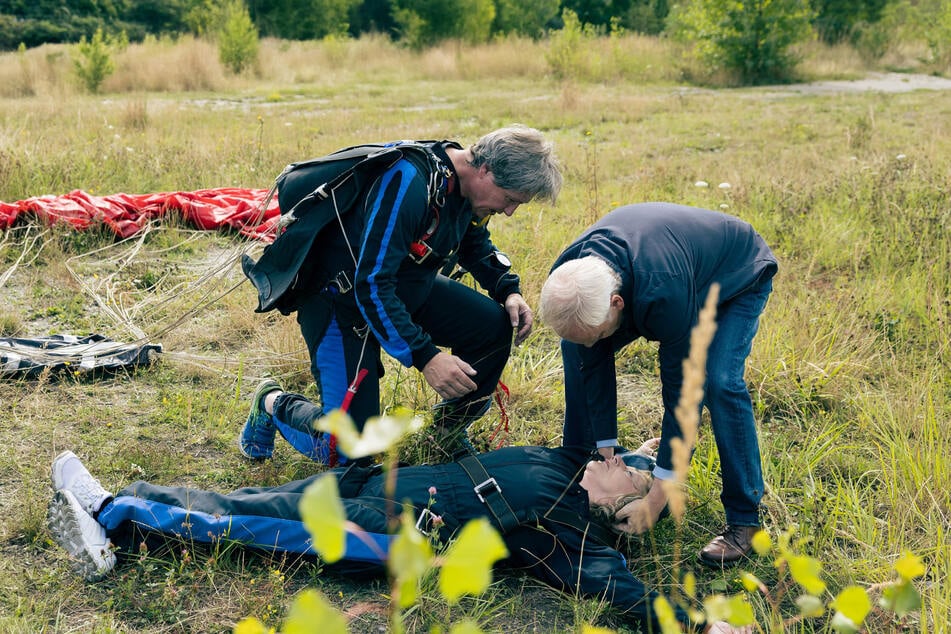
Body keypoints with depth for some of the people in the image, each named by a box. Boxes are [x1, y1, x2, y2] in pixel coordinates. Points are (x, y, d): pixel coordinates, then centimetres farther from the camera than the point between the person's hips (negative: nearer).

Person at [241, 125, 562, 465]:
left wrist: (509, 290, -1)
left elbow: (476, 246, 17)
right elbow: (371, 286, -34)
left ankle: (452, 424, 14)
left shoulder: (466, 183, -5)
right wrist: (425, 357, -34)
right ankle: (273, 403, 19)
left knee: (495, 326, -9)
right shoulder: (407, 184, -33)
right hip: (341, 299, -8)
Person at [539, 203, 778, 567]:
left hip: (739, 276, -6)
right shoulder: (568, 280, -28)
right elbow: (595, 366, -15)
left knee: (719, 381, -29)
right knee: (577, 355, -4)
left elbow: (681, 391, -37)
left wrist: (655, 501, -34)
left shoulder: (663, 294, -46)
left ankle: (744, 520, -12)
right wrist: (605, 453, -13)